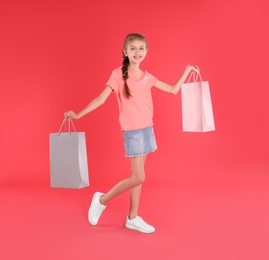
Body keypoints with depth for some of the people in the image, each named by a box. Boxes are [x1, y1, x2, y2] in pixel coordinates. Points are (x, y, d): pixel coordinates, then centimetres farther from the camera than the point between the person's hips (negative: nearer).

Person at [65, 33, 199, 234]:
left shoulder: (147, 77, 8)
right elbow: (101, 99, -8)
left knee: (137, 176, 10)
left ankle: (133, 218, 20)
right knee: (138, 178, -9)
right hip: (132, 131, -5)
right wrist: (79, 115, -13)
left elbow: (173, 90, 14)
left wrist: (187, 70, 9)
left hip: (147, 129, 6)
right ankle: (102, 200, 11)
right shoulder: (118, 74, -7)